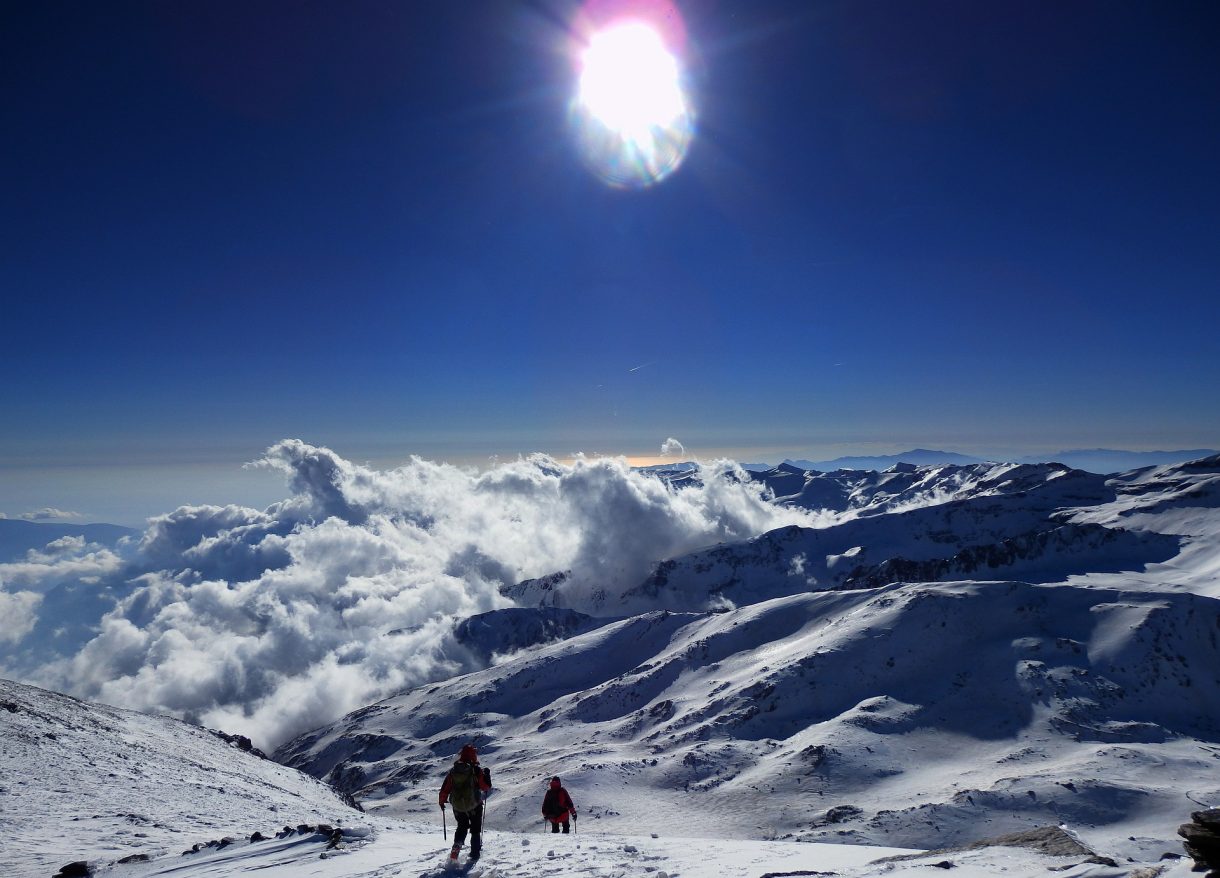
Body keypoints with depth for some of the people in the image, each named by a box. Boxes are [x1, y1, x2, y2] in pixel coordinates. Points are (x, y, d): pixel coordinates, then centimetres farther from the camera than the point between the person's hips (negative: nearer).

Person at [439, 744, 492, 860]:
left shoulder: (453, 771, -2)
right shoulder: (477, 770, -13)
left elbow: (445, 789, 2)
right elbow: (486, 786, -12)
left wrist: (442, 801, 17)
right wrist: (487, 775, 5)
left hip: (457, 806, 3)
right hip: (474, 805, -3)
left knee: (462, 826, 23)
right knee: (476, 829, 17)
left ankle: (457, 845, 3)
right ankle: (475, 853, 16)